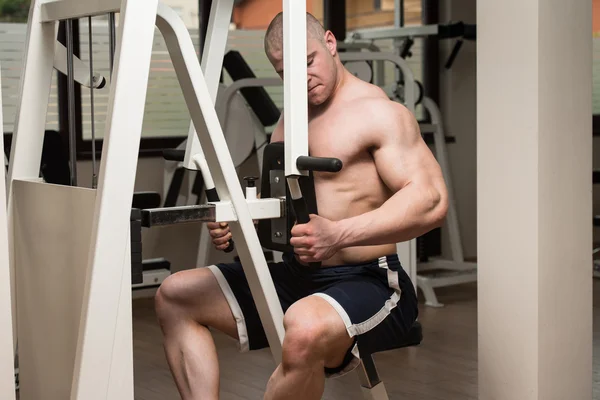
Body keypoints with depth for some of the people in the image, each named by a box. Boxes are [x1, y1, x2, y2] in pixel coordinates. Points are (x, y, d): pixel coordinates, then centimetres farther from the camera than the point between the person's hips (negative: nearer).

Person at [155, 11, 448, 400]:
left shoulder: (378, 113, -10)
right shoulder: (290, 122, 15)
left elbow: (431, 200, -21)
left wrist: (338, 234, -33)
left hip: (369, 284, -8)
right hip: (299, 277, 9)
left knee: (306, 330, -41)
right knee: (175, 296, 7)